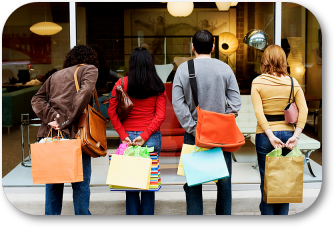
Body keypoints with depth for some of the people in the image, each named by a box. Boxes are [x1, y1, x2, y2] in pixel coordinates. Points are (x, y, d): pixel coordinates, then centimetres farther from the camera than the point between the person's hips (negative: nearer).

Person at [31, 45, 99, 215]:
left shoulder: (55, 75, 24)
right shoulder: (89, 69, 9)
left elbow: (37, 99, 11)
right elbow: (85, 92, -11)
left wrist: (51, 116, -4)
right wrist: (65, 120, -13)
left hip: (49, 133, 6)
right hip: (72, 134, -5)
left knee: (53, 182, 13)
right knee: (80, 184, 3)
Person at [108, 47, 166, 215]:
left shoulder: (122, 83, -2)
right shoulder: (158, 86, -1)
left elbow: (112, 112, -5)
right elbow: (160, 115, -7)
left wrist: (123, 135, -6)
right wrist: (145, 136, -9)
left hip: (128, 135, 0)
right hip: (152, 138, 0)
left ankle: (132, 214, 14)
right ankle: (147, 214, 15)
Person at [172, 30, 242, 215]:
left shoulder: (183, 69, -2)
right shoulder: (225, 68, 0)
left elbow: (178, 104, -8)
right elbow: (236, 102, -4)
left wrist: (193, 129, -7)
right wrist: (223, 125, -1)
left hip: (193, 135, 0)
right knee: (224, 182, 13)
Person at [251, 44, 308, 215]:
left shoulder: (258, 82, -6)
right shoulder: (293, 82, 2)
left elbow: (259, 113, -15)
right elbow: (303, 110, -6)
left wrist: (271, 136, -15)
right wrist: (296, 135, -8)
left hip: (265, 135, -2)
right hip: (287, 133, 3)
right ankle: (282, 214, 21)